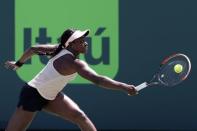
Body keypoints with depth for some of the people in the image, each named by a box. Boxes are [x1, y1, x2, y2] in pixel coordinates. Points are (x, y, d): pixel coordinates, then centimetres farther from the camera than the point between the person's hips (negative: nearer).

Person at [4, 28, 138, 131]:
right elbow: (97, 80, -42)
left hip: (49, 96, 9)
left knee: (80, 116, -1)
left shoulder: (61, 49, -5)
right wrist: (124, 87, -45)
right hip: (33, 95, -9)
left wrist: (18, 64, 20)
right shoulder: (74, 63, -30)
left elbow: (32, 49, 4)